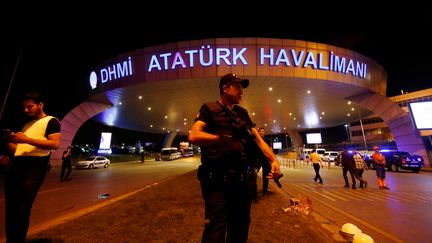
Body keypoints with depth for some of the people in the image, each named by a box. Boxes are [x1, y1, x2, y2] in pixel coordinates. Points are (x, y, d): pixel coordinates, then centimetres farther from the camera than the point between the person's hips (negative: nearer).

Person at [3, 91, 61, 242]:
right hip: (16, 166, 7)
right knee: (10, 209, 8)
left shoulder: (51, 121, 1)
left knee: (22, 209, -4)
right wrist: (9, 141, 6)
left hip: (34, 167, -7)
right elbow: (17, 149, 24)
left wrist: (27, 140, -15)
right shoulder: (26, 125, 24)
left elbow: (55, 144, -13)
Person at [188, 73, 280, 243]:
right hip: (217, 180, -6)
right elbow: (194, 136, -16)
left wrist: (274, 160, -5)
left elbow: (258, 139, 10)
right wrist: (226, 139, -16)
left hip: (242, 179, 7)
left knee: (240, 229, 22)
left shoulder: (242, 113, 15)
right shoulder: (209, 109, -2)